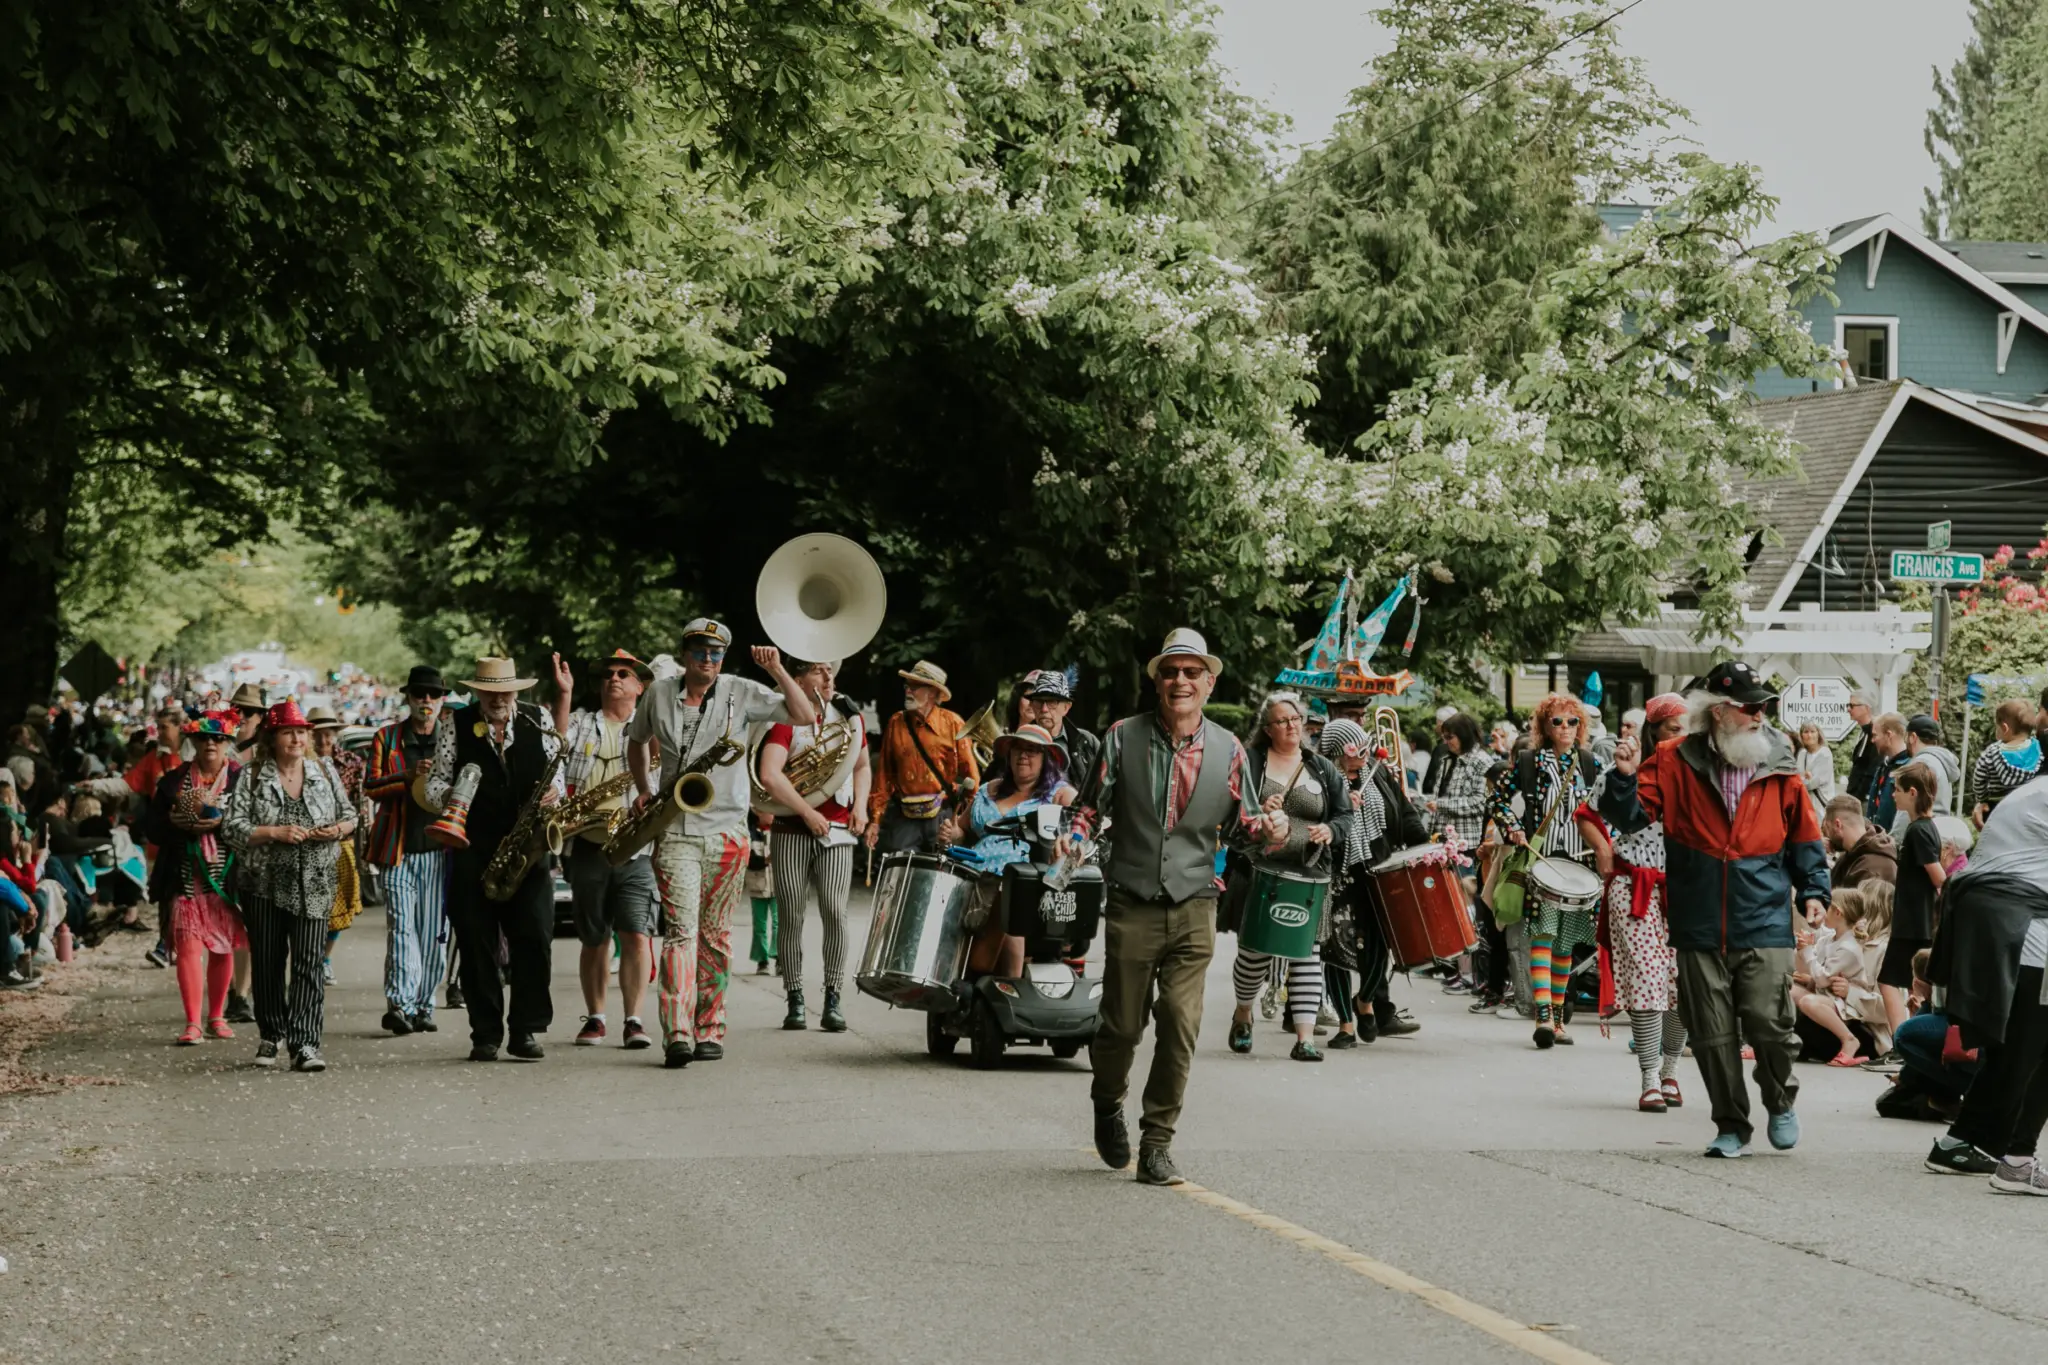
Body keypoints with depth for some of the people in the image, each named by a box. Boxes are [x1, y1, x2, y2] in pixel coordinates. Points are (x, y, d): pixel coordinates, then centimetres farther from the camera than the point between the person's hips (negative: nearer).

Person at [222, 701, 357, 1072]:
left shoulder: (325, 775, 8)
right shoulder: (252, 779, 1)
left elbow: (350, 816, 16)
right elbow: (232, 827, -7)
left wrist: (339, 829, -7)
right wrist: (275, 833, -18)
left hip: (313, 887, 0)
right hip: (264, 885, 0)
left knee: (309, 962, -10)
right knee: (267, 962, 9)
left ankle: (304, 1043, -13)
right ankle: (271, 1034, 26)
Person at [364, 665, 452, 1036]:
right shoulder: (387, 738, 8)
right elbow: (371, 787, 1)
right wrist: (408, 774, -16)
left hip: (440, 849, 2)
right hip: (399, 849, -2)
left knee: (435, 933, 2)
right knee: (401, 926, -12)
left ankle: (422, 1005, 11)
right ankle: (399, 1004, -18)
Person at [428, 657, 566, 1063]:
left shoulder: (539, 721, 9)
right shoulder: (455, 728, 7)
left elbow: (556, 772, 13)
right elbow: (436, 779, 8)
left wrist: (554, 792, -8)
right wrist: (445, 797, -14)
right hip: (472, 850, 0)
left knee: (534, 937, -8)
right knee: (477, 943, 1)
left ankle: (526, 1031, -1)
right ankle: (486, 1035, 7)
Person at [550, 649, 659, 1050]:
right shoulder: (582, 724, 13)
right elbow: (558, 743, -8)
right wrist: (563, 695, -18)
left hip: (636, 850, -2)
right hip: (588, 848, 2)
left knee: (637, 936, -11)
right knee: (594, 940, 9)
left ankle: (634, 1021, -9)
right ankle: (595, 1018, 19)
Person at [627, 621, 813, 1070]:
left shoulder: (741, 693, 2)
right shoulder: (659, 693, 7)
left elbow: (804, 716, -3)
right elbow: (637, 742, 25)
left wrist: (777, 670, -13)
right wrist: (644, 791, 12)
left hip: (727, 831, 1)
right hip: (675, 832, -1)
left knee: (715, 935, 7)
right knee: (681, 929, -13)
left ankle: (710, 1032, 16)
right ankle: (677, 1036, -23)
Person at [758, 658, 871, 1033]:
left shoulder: (850, 718, 10)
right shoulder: (785, 721, -4)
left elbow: (862, 766, 24)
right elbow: (769, 776, -16)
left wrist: (860, 806, 7)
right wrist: (808, 813, -15)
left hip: (837, 831, 2)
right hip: (791, 830, -2)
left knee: (835, 912, -10)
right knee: (791, 915, 1)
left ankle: (833, 1002, -6)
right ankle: (794, 1001, 9)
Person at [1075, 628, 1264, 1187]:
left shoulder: (1228, 749, 4)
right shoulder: (1124, 737, 0)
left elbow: (1243, 822, 10)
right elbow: (1093, 805, 5)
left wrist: (1268, 824, -12)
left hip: (1194, 909, 1)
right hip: (1132, 905, -1)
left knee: (1181, 1026, -8)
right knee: (1122, 1024, 6)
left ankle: (1157, 1143, 4)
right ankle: (1108, 1105, 38)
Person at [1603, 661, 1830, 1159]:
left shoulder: (1779, 767, 5)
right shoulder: (1676, 764, 2)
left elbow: (1804, 836, 14)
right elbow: (1629, 817, 2)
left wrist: (1813, 889, 4)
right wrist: (1625, 778, -16)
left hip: (1764, 925, -1)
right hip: (1700, 927, 1)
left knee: (1768, 1022, -12)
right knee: (1712, 1034, 4)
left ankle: (1781, 1102, 16)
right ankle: (1731, 1126, 19)